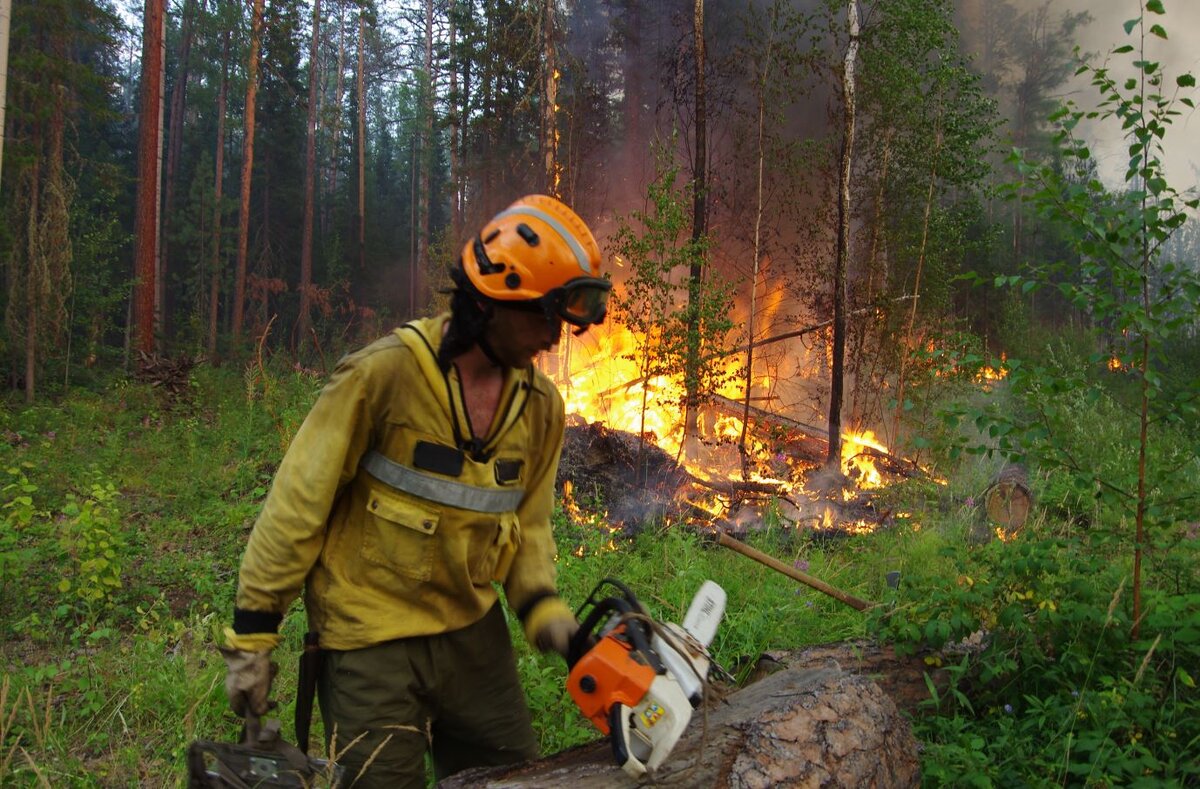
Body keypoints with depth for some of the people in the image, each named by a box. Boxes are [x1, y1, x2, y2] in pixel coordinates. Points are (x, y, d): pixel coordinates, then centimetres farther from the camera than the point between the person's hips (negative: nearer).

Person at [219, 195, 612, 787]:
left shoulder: (541, 404, 1)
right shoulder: (384, 373, -19)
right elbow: (298, 504, -14)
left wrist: (542, 608, -7)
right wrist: (251, 635, -11)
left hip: (474, 632, 6)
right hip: (372, 647, -6)